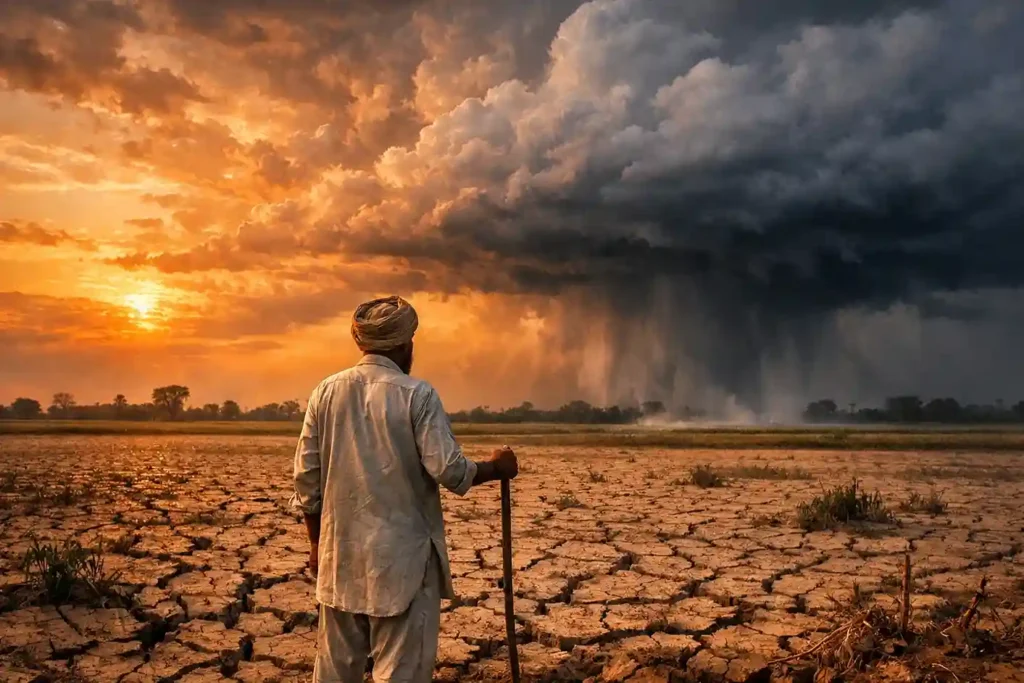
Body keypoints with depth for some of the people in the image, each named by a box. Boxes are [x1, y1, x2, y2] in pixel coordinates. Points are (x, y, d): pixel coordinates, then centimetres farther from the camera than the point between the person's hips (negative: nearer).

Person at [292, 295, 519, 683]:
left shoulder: (326, 392, 2)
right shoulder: (417, 394, -10)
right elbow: (448, 470, -15)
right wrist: (496, 468, 4)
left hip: (341, 555, 5)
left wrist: (316, 542, 15)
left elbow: (306, 478, 4)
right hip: (403, 556, -5)